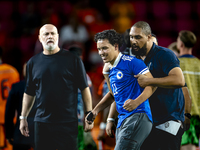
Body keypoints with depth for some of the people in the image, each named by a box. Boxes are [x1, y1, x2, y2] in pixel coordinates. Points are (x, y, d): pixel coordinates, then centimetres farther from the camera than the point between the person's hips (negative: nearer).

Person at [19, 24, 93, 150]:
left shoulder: (73, 59, 1)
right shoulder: (33, 62, 10)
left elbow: (84, 88, 1)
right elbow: (29, 92, 16)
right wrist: (23, 117, 13)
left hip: (68, 122, -3)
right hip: (42, 123, 3)